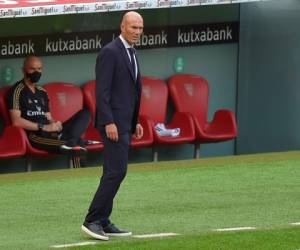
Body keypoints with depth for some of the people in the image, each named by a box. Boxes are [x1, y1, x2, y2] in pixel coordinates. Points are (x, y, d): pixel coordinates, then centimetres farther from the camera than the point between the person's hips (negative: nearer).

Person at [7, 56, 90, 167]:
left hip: (49, 132, 9)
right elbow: (16, 121, -12)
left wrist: (55, 124, -2)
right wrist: (43, 127, -15)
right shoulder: (18, 90, -1)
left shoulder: (42, 92, 25)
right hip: (34, 135, -9)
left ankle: (70, 142, -33)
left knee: (84, 114, -10)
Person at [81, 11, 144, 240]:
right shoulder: (110, 52, -13)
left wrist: (135, 122, 19)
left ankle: (102, 222, 12)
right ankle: (92, 220, -11)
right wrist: (109, 122, -23)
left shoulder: (130, 54, 17)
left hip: (124, 123, 10)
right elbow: (102, 91, -18)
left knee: (113, 172, 9)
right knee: (117, 170, -14)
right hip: (113, 122, -10)